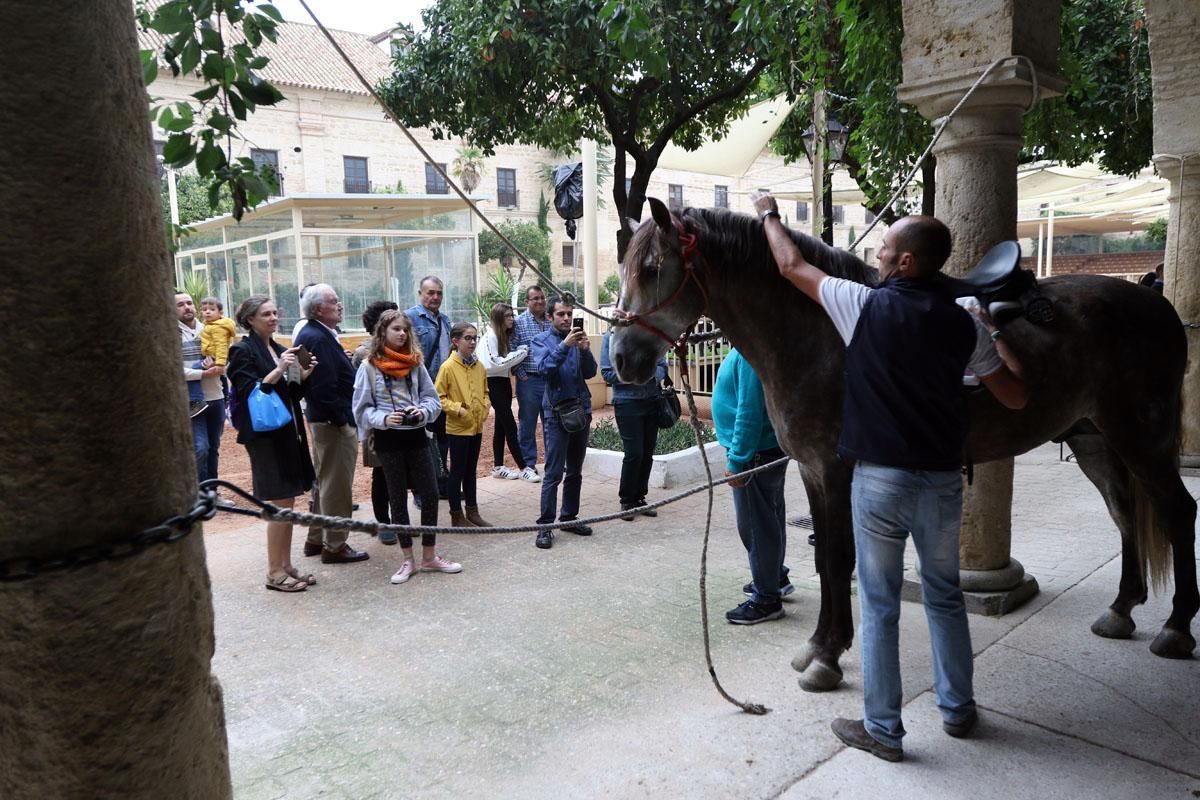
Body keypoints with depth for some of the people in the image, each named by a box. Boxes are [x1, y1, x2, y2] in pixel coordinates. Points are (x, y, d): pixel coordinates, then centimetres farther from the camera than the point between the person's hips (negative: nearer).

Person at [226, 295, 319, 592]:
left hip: (288, 433, 8)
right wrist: (278, 370, -24)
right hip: (264, 435, -8)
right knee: (280, 505, -6)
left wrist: (302, 376, 0)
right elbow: (248, 393, -17)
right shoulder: (243, 351, -8)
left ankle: (286, 565, 19)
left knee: (288, 504, 10)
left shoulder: (278, 349, 14)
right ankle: (274, 572, 5)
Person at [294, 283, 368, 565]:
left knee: (324, 481, 20)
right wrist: (344, 420, -19)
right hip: (335, 422, -11)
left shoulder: (310, 334, 11)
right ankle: (334, 546, 12)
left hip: (323, 420, 11)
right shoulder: (318, 338, -21)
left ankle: (316, 539, 32)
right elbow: (325, 387, -25)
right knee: (336, 486, 1)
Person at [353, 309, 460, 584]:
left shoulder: (415, 362, 5)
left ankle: (429, 556, 18)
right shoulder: (369, 366, -4)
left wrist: (422, 411, -14)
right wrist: (383, 419, -21)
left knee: (430, 494, 3)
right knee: (398, 499, 7)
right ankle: (408, 560, 19)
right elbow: (362, 408, -4)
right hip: (389, 439, -3)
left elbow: (432, 397, 6)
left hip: (416, 436, 3)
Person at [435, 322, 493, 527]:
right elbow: (438, 397, -12)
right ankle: (457, 516, 14)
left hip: (477, 426, 6)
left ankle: (472, 512, 26)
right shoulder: (448, 367, -13)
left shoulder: (479, 366, 5)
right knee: (457, 471, 4)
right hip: (457, 428, -6)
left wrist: (485, 406, 0)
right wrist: (457, 409, -19)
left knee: (471, 470, 16)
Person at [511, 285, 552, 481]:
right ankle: (527, 465, 12)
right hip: (529, 380, -3)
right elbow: (512, 351, -4)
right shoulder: (519, 323, -1)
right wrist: (521, 374, -9)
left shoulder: (552, 322, 9)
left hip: (551, 379, 3)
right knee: (527, 424, 4)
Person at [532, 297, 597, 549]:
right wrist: (565, 346, -27)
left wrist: (585, 350, -15)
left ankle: (569, 517, 23)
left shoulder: (578, 339, 9)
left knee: (575, 470, 12)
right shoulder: (542, 341, 0)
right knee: (554, 472, -8)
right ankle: (545, 525, -3)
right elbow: (543, 368, -18)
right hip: (556, 412, -5)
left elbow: (590, 372, 2)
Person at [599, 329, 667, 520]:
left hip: (652, 400, 4)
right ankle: (627, 501, 13)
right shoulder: (611, 336, -4)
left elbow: (663, 366, 9)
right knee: (634, 453, -5)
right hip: (627, 401, -4)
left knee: (647, 453, 10)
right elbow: (607, 373, -8)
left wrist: (654, 373, -13)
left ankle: (639, 498, 25)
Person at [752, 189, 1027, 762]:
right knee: (945, 595, 21)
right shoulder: (964, 325, 0)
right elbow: (1016, 398, 8)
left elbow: (791, 266, 3)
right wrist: (995, 333, 21)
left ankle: (882, 730, 18)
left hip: (880, 479, -4)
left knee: (879, 606, 7)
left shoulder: (864, 306, -10)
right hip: (943, 479, 4)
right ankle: (958, 708, 36)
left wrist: (768, 214, 20)